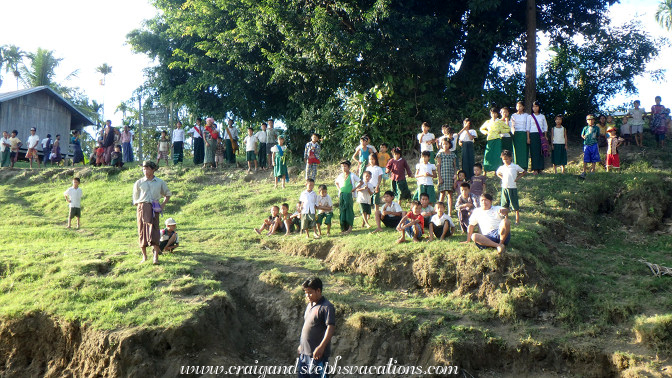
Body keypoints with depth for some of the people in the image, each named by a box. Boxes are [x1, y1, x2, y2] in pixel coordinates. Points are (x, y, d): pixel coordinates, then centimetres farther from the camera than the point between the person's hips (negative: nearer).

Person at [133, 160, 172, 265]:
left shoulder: (160, 182, 11)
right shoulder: (139, 183, 10)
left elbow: (168, 194, 23)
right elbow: (135, 199, 15)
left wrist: (163, 204, 9)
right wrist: (139, 206, 0)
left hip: (154, 209, -1)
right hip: (141, 208, 1)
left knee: (154, 231, -11)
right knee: (142, 231, 2)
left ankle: (156, 257, -14)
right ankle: (144, 257, 13)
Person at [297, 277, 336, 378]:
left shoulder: (326, 307, -13)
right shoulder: (309, 305, 15)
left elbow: (331, 328, -21)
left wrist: (321, 347, -29)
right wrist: (301, 345, 22)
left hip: (317, 354, -9)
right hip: (304, 352, 9)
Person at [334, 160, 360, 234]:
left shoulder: (352, 175, -4)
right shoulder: (340, 176, 10)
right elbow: (336, 182, 29)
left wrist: (354, 188, -7)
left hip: (349, 195, -5)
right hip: (341, 195, 5)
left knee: (348, 209, -5)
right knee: (342, 211, 4)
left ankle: (349, 227, 0)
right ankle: (343, 228, 10)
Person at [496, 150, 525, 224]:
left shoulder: (515, 167, -7)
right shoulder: (502, 168, 3)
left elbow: (523, 172, 3)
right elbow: (498, 173, 24)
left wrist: (517, 178, -5)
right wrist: (502, 178, 7)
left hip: (513, 188, -3)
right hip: (504, 187, 4)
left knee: (514, 203, 3)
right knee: (504, 204, 9)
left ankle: (517, 218, 16)